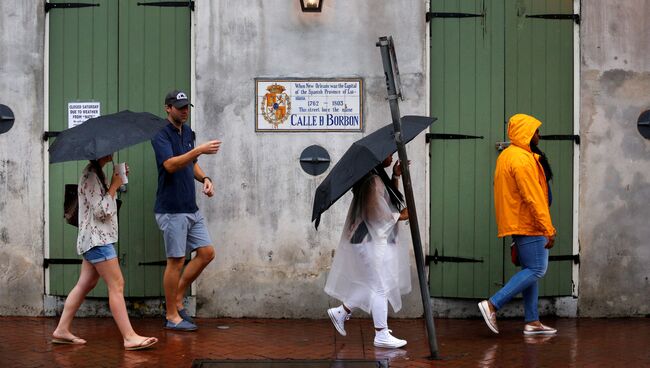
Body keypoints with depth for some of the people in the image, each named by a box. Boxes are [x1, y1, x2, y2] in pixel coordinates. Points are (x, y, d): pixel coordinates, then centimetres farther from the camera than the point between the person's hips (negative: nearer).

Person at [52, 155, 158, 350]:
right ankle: (130, 337, -13)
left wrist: (116, 183, 9)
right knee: (117, 285, -11)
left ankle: (62, 330, 15)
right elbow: (100, 211, -19)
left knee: (85, 285, 11)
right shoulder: (90, 175, -15)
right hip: (96, 239, -10)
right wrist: (114, 186, -11)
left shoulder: (97, 173, 15)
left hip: (98, 238, 10)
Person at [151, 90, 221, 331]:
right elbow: (170, 165, -27)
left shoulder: (188, 132, 13)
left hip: (191, 209, 8)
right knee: (176, 261, -2)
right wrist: (199, 150, -36)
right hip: (171, 210, -8)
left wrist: (204, 179, 6)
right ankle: (171, 316, 9)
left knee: (206, 253, 6)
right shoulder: (161, 135, -12)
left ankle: (177, 299, 18)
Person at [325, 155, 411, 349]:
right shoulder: (374, 181, -20)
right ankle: (381, 335, 4)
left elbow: (390, 200, 21)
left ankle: (341, 312, 24)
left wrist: (395, 177, 9)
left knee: (373, 284, 16)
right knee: (381, 287, -3)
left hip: (376, 240, 10)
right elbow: (379, 214, -22)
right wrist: (400, 216, -7)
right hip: (373, 240, -10)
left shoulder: (379, 178, 12)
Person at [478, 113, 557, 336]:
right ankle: (493, 304, -12)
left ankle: (532, 322, 11)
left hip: (517, 223, 10)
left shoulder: (507, 156, 16)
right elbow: (533, 198, -22)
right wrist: (548, 229, -21)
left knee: (530, 270, 11)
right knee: (537, 270, -8)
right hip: (528, 225, -10)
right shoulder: (522, 159, -17)